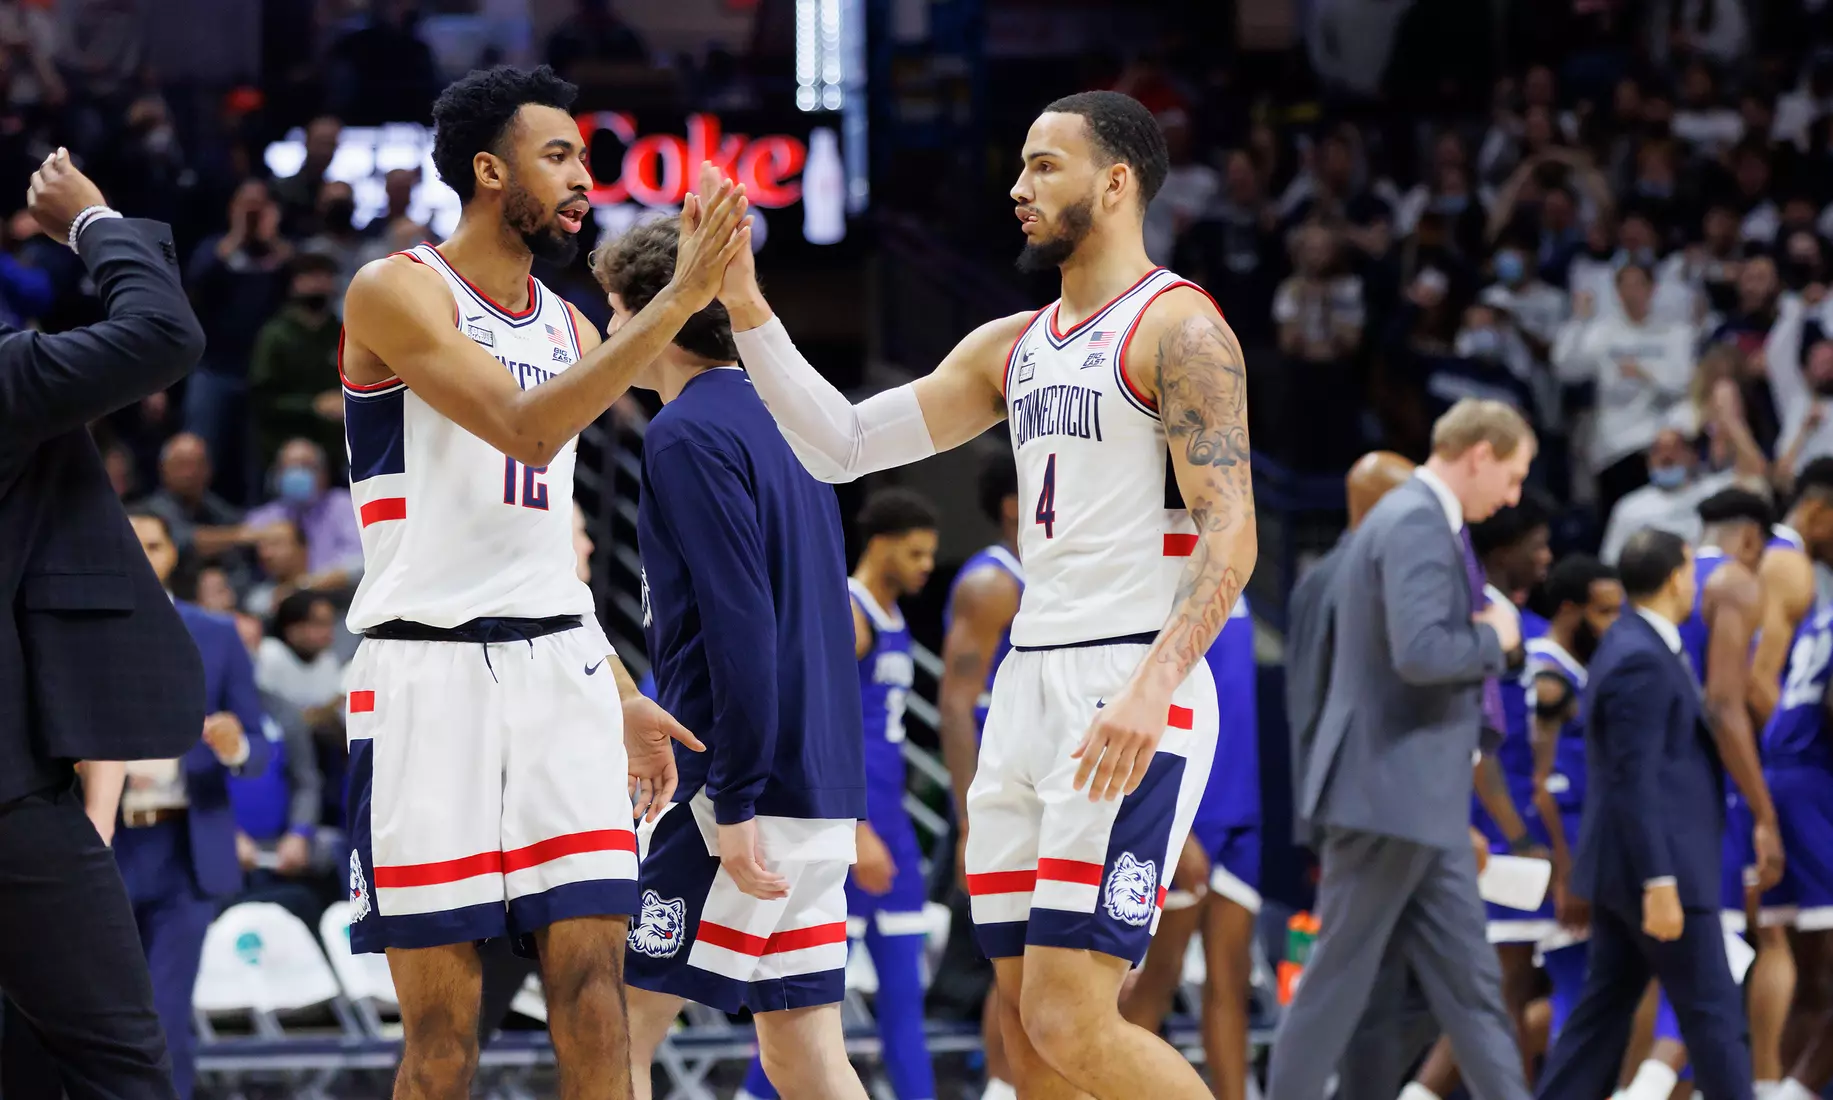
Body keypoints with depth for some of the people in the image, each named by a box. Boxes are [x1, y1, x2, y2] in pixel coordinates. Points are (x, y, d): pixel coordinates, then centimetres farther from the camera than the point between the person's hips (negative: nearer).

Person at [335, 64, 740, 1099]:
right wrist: (677, 302, -23)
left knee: (593, 986, -3)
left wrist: (621, 693, 18)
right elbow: (523, 428, -20)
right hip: (430, 669, -6)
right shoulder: (397, 294, -6)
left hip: (561, 666, 6)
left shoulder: (571, 330, 16)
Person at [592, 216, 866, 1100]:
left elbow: (740, 624, -19)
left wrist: (735, 803, -20)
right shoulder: (774, 424, 17)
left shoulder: (689, 433, -11)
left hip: (751, 785, -9)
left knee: (617, 1028, -7)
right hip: (822, 789, 9)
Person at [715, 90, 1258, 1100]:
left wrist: (1152, 687, -29)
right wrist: (747, 310, 5)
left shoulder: (1178, 328, -7)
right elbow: (841, 445, 16)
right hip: (1029, 683, 8)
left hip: (1132, 700, -8)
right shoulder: (1013, 346, 18)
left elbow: (1229, 533, -16)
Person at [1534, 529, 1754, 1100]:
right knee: (1711, 1012, -2)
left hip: (1624, 868, 10)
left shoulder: (1633, 646, 14)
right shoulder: (1642, 660, -18)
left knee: (1604, 1009, 10)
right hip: (1659, 864, -10)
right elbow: (1634, 781, -22)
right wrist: (1659, 883, -23)